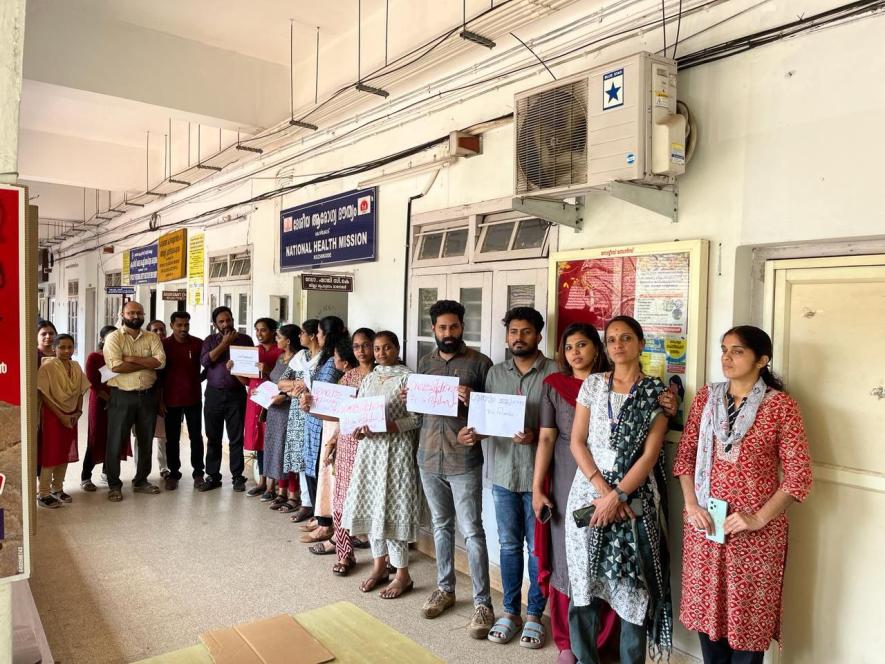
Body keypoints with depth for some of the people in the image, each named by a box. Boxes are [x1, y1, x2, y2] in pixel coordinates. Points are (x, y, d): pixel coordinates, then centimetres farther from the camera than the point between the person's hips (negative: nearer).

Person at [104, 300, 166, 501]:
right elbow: (116, 366, -18)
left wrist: (132, 359, -16)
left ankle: (141, 481, 27)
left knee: (145, 441, 13)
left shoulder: (152, 338, 7)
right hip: (122, 396, -4)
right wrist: (147, 363, -12)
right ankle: (114, 485, 17)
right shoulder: (114, 338, -3)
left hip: (147, 396, 4)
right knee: (116, 442, 3)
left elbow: (160, 361, -9)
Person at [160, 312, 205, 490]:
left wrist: (200, 378, -6)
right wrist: (160, 399, 0)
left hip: (194, 398, 0)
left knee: (196, 436, 6)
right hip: (171, 399, 0)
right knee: (172, 438, 7)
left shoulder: (198, 344, -1)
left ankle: (198, 472, 15)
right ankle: (173, 473, 18)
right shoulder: (164, 345, -1)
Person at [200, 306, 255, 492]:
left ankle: (237, 476, 9)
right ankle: (213, 476, 16)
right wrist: (224, 343, -8)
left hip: (236, 394, -1)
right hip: (214, 394, 2)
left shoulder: (245, 339, 6)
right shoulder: (210, 340, 9)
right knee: (213, 438, 7)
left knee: (236, 438, 1)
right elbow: (205, 361, -7)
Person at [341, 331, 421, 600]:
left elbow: (418, 418, -12)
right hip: (369, 449, 6)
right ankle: (379, 566, 26)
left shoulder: (407, 377, -7)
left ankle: (402, 574, 10)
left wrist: (387, 426, -22)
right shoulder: (368, 379, 12)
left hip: (396, 449, -6)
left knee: (391, 507, -4)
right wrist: (357, 428, -7)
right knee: (371, 505, 10)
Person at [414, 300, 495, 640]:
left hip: (464, 460, -5)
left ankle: (482, 602, 12)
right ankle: (445, 588, 33)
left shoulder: (480, 362, -5)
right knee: (441, 526, 18)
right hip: (428, 456, 5)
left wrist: (473, 400, -23)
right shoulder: (424, 362, 10)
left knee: (472, 531, 0)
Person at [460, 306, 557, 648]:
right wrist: (471, 431, -10)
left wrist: (536, 435, -24)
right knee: (508, 545, 15)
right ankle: (510, 611, 30)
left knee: (537, 549, 9)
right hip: (503, 473, 4)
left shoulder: (554, 372, -7)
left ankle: (534, 614, 26)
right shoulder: (496, 373, 8)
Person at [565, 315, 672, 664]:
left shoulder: (656, 392, 0)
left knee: (634, 585, 3)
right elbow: (577, 442, 1)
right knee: (584, 581, 7)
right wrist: (602, 488, -10)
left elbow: (650, 454, -7)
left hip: (634, 499, -2)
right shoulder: (592, 384, 5)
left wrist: (617, 496, -14)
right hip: (589, 493, 2)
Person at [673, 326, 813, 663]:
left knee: (747, 613, 9)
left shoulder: (780, 406, -8)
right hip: (703, 523, 4)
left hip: (754, 530, -3)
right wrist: (691, 504, -4)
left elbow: (799, 475, -9)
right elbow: (685, 455, 7)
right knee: (706, 607, 15)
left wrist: (759, 518, -15)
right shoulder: (705, 397, 4)